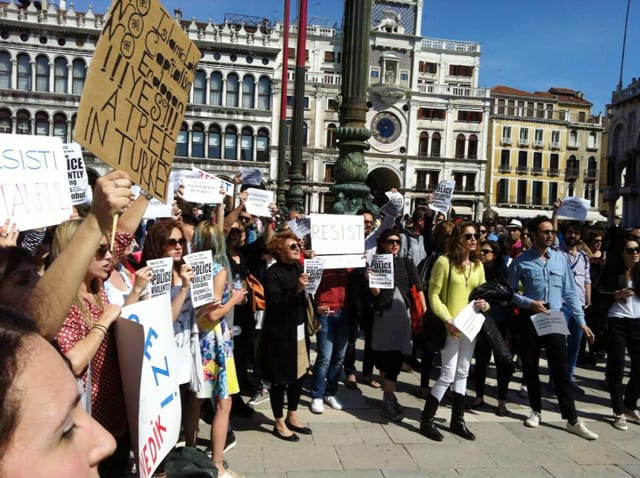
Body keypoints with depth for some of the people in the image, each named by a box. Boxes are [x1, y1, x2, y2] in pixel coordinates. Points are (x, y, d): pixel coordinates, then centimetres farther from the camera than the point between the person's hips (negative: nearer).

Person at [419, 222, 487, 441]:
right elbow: (434, 295, -12)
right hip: (449, 327, -6)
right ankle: (427, 420, 10)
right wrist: (448, 321, -21)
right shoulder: (444, 262, -11)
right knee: (448, 375, -5)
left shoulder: (478, 265, 8)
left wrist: (485, 304, -6)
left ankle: (458, 420, 27)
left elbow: (484, 293, 17)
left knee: (462, 374, 14)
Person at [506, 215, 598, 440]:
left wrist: (582, 322, 2)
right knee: (530, 367, 11)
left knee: (561, 369, 1)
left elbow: (570, 292, 4)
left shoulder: (560, 259, 2)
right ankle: (536, 410, 29)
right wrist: (530, 303, -17)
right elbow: (510, 292, -2)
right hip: (530, 319, -1)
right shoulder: (521, 261, -6)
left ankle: (572, 420, 9)